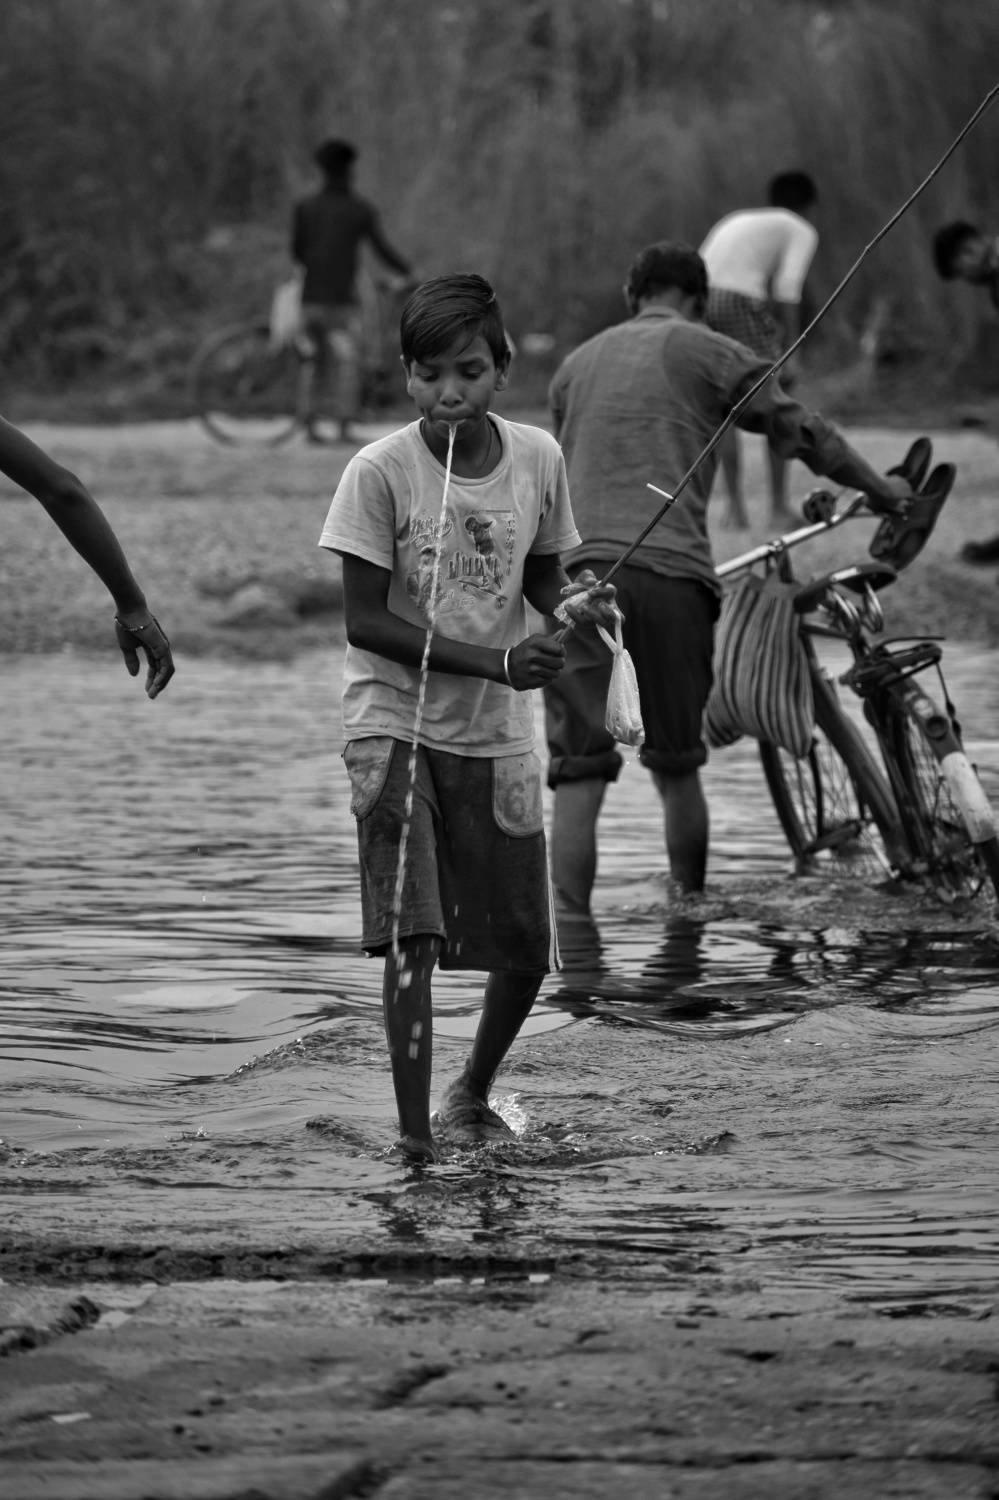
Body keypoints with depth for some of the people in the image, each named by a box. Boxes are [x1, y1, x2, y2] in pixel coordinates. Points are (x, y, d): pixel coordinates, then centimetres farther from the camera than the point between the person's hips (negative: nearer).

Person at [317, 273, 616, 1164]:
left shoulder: (537, 458, -2)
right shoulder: (381, 471, -14)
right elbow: (365, 621, -13)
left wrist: (572, 605, -12)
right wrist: (496, 661, -22)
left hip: (498, 732, 4)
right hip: (396, 723, -4)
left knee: (526, 947, 7)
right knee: (412, 932, -16)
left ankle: (473, 1094, 34)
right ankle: (413, 1134, -12)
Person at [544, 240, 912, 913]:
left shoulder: (576, 364, 24)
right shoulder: (706, 352, 11)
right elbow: (802, 429, 14)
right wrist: (879, 488, 29)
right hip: (671, 575, -2)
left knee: (578, 778, -2)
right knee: (677, 767, 11)